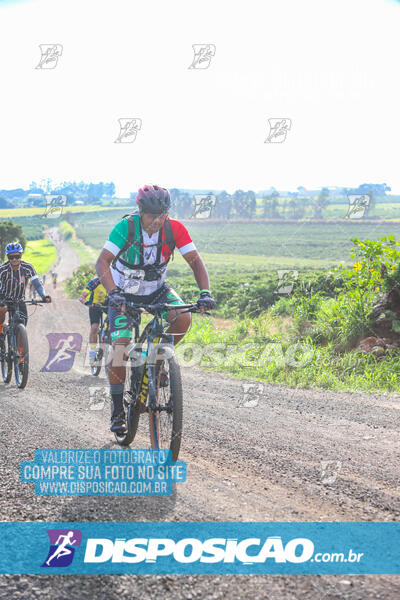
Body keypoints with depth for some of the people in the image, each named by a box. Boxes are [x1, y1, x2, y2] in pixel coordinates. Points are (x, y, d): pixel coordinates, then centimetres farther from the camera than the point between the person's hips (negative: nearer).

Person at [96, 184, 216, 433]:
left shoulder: (175, 229, -18)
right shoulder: (126, 227, -25)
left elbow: (196, 261, -16)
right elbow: (102, 262, -30)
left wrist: (205, 293, -32)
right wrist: (113, 292, -46)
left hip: (156, 290, 2)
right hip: (125, 294, -2)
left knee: (183, 318, -27)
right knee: (119, 352, -16)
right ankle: (117, 410, 2)